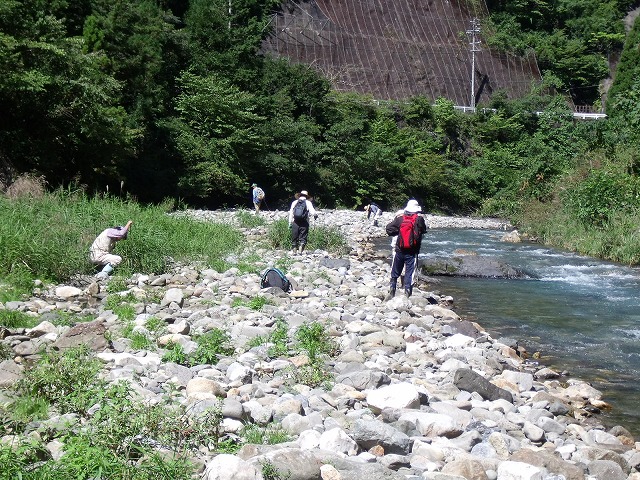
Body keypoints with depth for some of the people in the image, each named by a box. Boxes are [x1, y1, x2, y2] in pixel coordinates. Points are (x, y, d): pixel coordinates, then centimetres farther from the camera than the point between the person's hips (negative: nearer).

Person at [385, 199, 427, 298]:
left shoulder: (399, 218, -3)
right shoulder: (419, 219, -9)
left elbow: (388, 228, -3)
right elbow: (423, 230, 4)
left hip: (399, 251, 2)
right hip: (412, 253, -2)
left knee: (395, 273, 15)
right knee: (409, 275, 4)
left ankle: (391, 292, 14)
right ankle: (407, 294, 2)